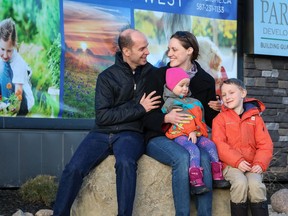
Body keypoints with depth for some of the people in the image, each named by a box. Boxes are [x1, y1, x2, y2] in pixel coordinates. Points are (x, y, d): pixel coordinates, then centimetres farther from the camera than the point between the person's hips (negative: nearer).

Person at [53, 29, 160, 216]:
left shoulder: (151, 73, 7)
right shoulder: (107, 77, 4)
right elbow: (103, 116, -6)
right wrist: (139, 109, -10)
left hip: (131, 134, -1)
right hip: (102, 133, 1)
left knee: (125, 162, -36)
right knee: (74, 168, -22)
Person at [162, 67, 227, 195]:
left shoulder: (192, 101, 28)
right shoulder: (170, 102, 5)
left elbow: (199, 117, 27)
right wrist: (191, 132, -12)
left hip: (197, 133, 7)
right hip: (180, 135, -7)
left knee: (210, 145, -17)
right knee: (193, 149, -31)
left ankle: (217, 177, -15)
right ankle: (196, 183, -39)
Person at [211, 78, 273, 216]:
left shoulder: (255, 117, 10)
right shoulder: (220, 118, 5)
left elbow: (265, 144, 6)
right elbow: (219, 144, -6)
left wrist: (260, 163, -12)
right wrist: (237, 161, -19)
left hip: (252, 165, 1)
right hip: (231, 164, -1)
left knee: (255, 184, -28)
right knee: (240, 182, -31)